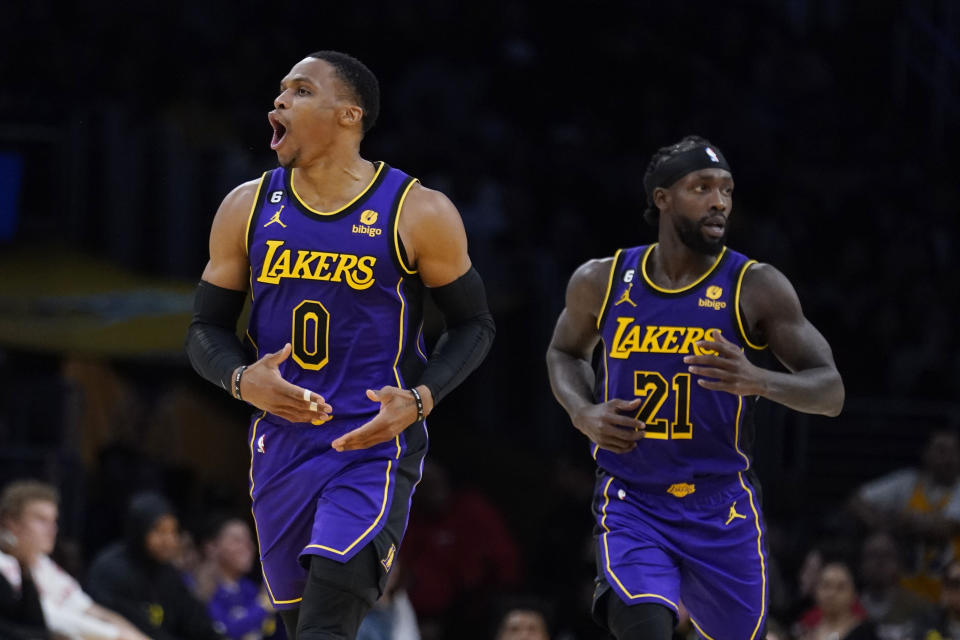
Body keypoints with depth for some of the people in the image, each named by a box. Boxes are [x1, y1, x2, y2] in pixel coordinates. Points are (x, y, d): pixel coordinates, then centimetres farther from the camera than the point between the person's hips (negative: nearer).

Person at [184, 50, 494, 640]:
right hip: (282, 449, 5)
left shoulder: (418, 212, -6)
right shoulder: (248, 209, 4)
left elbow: (474, 325, 3)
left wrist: (418, 401, -14)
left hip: (376, 446, -5)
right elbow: (207, 328, 11)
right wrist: (242, 380, -12)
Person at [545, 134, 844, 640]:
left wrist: (759, 381, -31)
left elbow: (830, 392, -10)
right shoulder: (601, 283, 0)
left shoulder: (755, 288, -8)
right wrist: (583, 414, -1)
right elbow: (565, 352, 20)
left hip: (722, 512, 1)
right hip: (632, 507, -1)